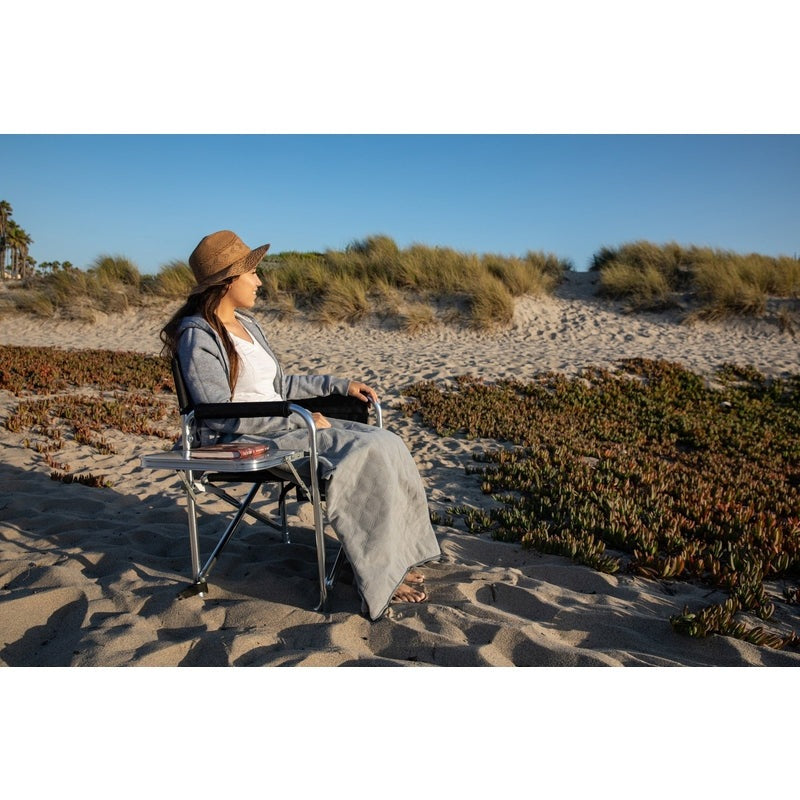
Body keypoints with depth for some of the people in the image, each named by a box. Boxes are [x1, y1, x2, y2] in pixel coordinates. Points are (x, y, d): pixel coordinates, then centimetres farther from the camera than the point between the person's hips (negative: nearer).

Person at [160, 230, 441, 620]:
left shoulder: (246, 324, 16)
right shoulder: (199, 336, -11)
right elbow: (221, 415, -19)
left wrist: (341, 385, 13)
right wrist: (301, 419, -21)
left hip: (282, 424, 8)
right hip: (243, 440, -8)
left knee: (385, 444, -10)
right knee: (362, 455, -25)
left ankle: (396, 558, -7)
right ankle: (379, 578, -14)